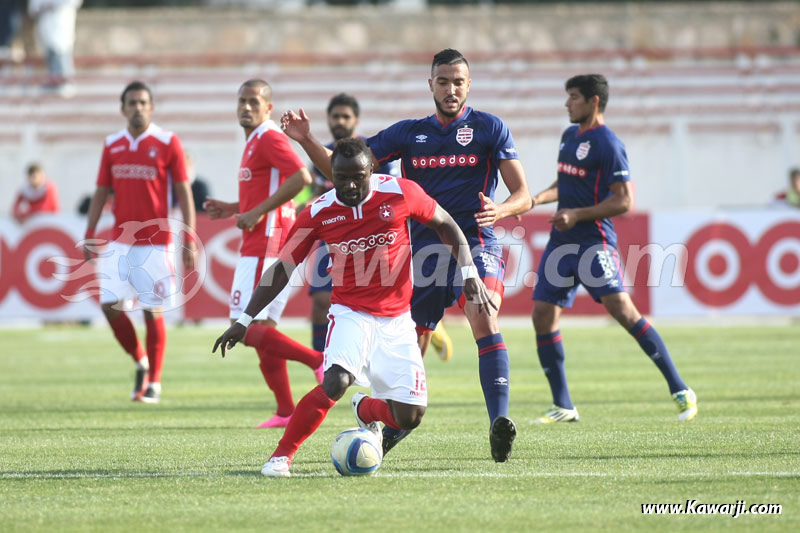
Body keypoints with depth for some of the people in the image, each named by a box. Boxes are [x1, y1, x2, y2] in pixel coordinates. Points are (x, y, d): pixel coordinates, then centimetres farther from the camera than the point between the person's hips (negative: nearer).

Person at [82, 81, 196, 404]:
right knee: (110, 306, -5)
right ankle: (140, 363, 17)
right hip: (120, 241, 4)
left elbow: (183, 193, -2)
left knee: (153, 311, -3)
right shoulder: (112, 145, 9)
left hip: (156, 241, -4)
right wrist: (89, 236, 6)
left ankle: (154, 382, 7)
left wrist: (189, 240, -8)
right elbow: (101, 192, 14)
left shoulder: (168, 143, -2)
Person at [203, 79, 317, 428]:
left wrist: (258, 212, -21)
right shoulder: (255, 142, 20)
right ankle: (285, 410, 9)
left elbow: (301, 178, -24)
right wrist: (234, 209, 18)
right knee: (262, 329, 9)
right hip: (260, 245, 10)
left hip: (266, 243, -10)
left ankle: (317, 360, -13)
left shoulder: (270, 138, -11)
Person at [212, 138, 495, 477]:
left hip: (396, 319, 2)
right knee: (336, 382, -30)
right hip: (351, 314, -2)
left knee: (409, 417, -4)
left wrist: (469, 273, -2)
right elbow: (283, 268, -1)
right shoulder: (318, 214, -8)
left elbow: (445, 224, 7)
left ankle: (365, 410, 31)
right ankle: (282, 455, -17)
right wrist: (245, 320, -4)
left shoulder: (401, 194, -9)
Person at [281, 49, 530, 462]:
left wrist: (500, 210, -24)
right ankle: (396, 424, 29)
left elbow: (523, 195, -2)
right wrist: (307, 142, -2)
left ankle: (499, 422, -34)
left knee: (483, 319, -28)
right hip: (425, 247, 4)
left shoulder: (489, 128, 2)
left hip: (475, 243, -4)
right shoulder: (408, 133, 12)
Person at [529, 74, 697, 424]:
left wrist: (576, 215, -19)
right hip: (561, 240, 9)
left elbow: (624, 200, -15)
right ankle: (563, 406, 10)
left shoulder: (607, 144, -11)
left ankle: (680, 391, -14)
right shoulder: (569, 136, 16)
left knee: (621, 309, -18)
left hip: (593, 240, -9)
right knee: (543, 315, 2)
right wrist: (538, 198, 13)